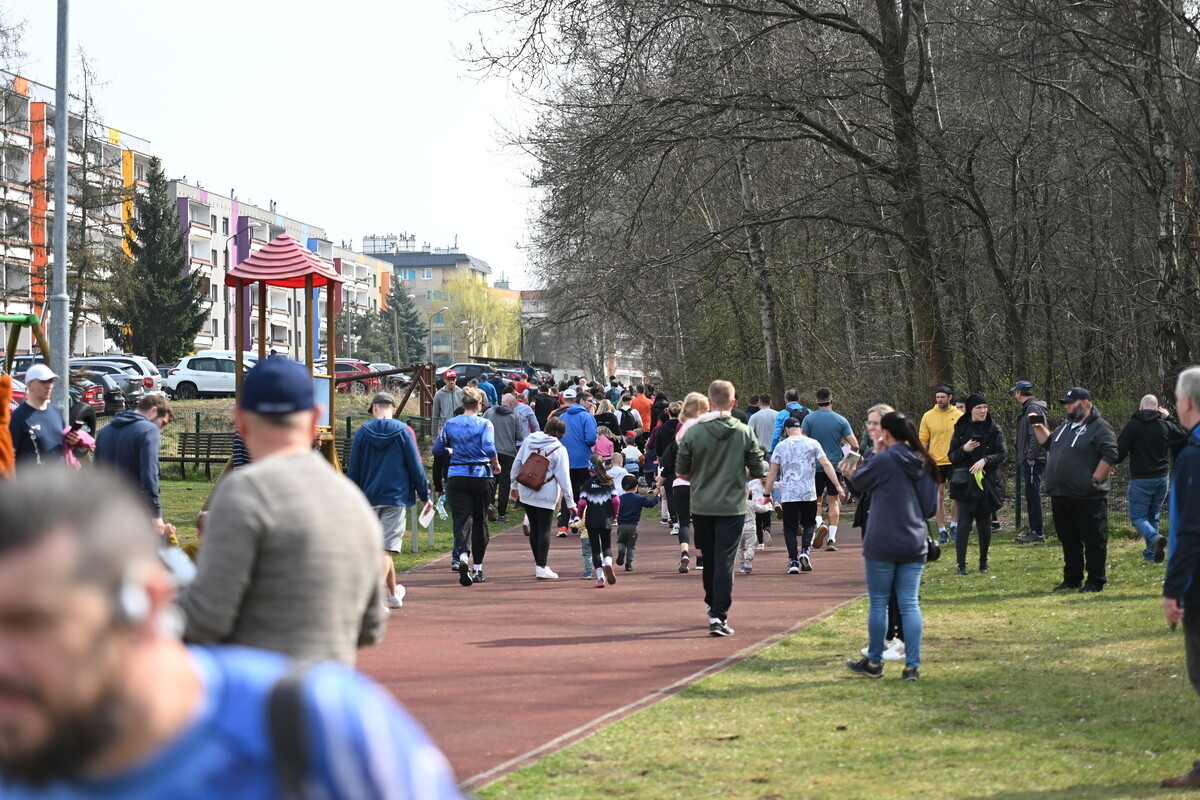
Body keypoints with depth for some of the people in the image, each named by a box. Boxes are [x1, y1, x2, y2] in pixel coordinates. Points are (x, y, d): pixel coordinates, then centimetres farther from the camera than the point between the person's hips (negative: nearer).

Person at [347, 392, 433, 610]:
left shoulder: (362, 432, 0)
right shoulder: (403, 432, -3)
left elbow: (353, 470, 3)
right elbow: (415, 466, -2)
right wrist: (424, 495, 6)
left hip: (369, 497, 2)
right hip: (396, 496, -2)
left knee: (380, 546, 16)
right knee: (387, 548, -5)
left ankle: (394, 593, 27)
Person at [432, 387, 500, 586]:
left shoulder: (450, 424, 4)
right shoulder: (484, 424, -6)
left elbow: (437, 449, 9)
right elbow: (489, 448, -20)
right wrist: (496, 465, -3)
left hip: (457, 477, 1)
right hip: (481, 476, -1)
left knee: (462, 519, -3)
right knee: (480, 520, 12)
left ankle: (463, 556, -32)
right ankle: (477, 568, 18)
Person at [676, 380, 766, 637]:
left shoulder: (694, 432, -7)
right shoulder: (744, 433, -7)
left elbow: (681, 470, -1)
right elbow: (759, 470, -2)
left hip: (701, 507, 1)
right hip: (732, 507, -1)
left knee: (709, 559, 17)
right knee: (724, 560, -2)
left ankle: (713, 604, 33)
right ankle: (718, 615, -10)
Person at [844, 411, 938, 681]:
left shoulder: (884, 460, -13)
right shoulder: (925, 464, 6)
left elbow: (858, 482, 2)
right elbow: (932, 507, 11)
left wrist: (874, 454, 6)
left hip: (882, 544, -5)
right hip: (915, 545, 5)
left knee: (878, 602, 7)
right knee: (910, 604, 5)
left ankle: (874, 663, 15)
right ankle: (912, 665, 0)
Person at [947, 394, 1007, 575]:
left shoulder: (994, 430, 2)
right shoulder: (961, 429, 3)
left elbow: (1002, 454, -3)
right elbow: (952, 457, 4)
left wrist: (985, 460, -20)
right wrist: (964, 449, -16)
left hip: (987, 483, 1)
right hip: (965, 483, -1)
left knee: (984, 524, 6)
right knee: (964, 524, -6)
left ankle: (983, 561, 23)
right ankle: (961, 564, -2)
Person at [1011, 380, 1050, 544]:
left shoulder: (1033, 408, -13)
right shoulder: (1027, 408, 18)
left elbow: (1036, 435, -21)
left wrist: (1031, 457, -19)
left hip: (1033, 461, -10)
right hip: (1028, 460, 10)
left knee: (1033, 495, -10)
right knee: (1031, 495, 13)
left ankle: (1037, 533, -10)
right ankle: (1034, 530, 18)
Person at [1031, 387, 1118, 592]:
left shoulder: (1100, 428, -9)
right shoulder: (1066, 426, 18)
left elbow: (1110, 456, -18)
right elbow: (1048, 443, 33)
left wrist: (1094, 480, -19)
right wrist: (1039, 428, 19)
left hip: (1088, 499, -9)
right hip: (1061, 497, 9)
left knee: (1094, 541, -1)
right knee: (1069, 542, 15)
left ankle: (1095, 581, 4)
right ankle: (1072, 579, 23)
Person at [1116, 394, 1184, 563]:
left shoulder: (1133, 425, -9)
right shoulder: (1166, 426, 3)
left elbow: (1120, 451, -10)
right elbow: (1184, 438, 20)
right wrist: (1170, 418, 22)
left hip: (1141, 479, -5)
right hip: (1162, 479, 5)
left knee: (1137, 516, -1)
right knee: (1153, 516, 15)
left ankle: (1155, 538, -29)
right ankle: (1150, 555, 13)